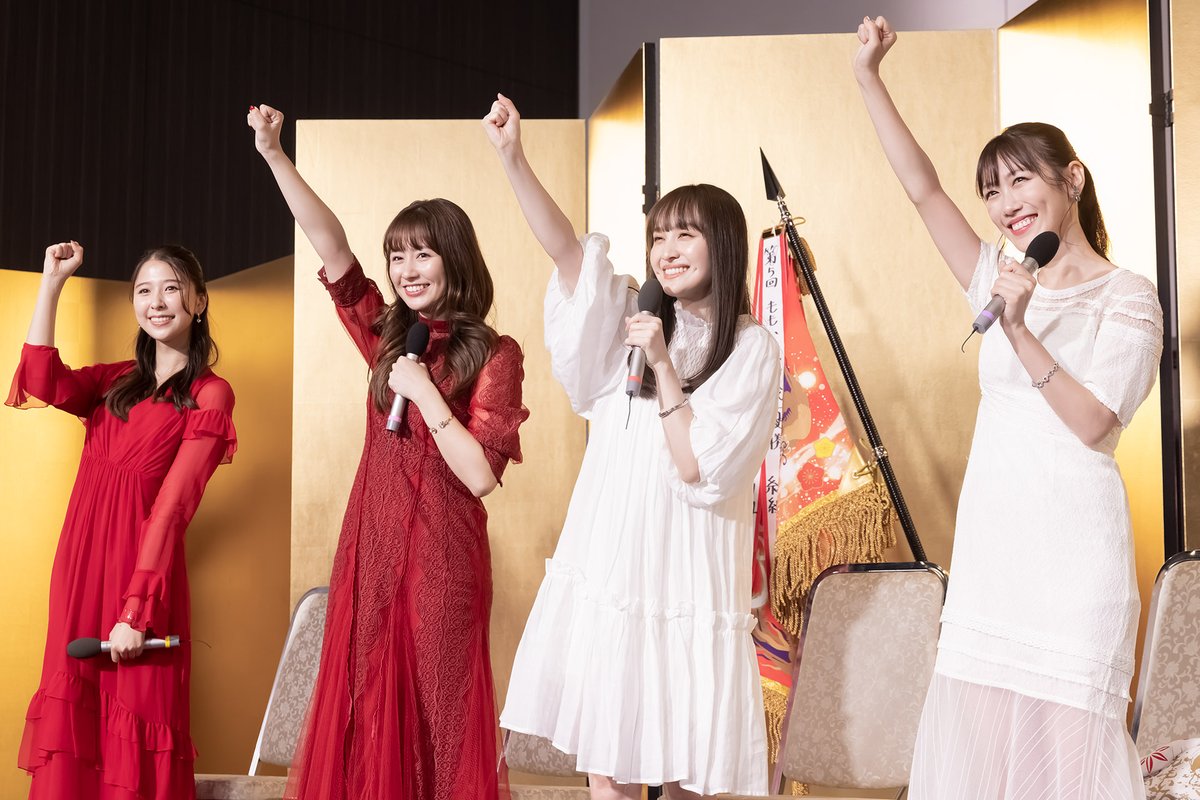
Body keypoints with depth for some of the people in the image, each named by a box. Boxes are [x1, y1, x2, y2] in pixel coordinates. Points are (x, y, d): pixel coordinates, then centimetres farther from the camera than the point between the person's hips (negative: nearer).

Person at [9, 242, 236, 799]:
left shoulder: (209, 395, -1)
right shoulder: (117, 381, 17)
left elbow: (173, 506, -11)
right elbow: (42, 383, -4)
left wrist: (137, 610, -18)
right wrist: (52, 282, -2)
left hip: (142, 564, -5)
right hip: (79, 558, 5)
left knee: (134, 733, 0)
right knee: (74, 717, 7)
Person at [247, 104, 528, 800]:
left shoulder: (494, 356, -6)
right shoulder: (389, 334, 7)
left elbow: (480, 475, -14)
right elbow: (333, 247, -3)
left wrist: (425, 393, -17)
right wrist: (273, 154, -11)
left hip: (442, 558, -4)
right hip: (372, 548, 5)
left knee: (436, 710, 4)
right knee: (367, 711, 8)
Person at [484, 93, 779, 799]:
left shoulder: (753, 350, -4)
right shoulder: (636, 321, 8)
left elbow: (701, 468, -11)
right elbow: (565, 249, -6)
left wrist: (663, 364, -14)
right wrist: (513, 157, -17)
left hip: (684, 576, -3)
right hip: (605, 566, 4)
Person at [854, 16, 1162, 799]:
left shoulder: (1128, 298, -2)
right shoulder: (1002, 279, 12)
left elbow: (1094, 424, -12)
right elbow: (922, 186, 6)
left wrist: (1019, 332, -20)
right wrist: (869, 77, 0)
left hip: (1073, 543, -5)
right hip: (991, 539, 5)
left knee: (1066, 726, -3)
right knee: (980, 722, 3)